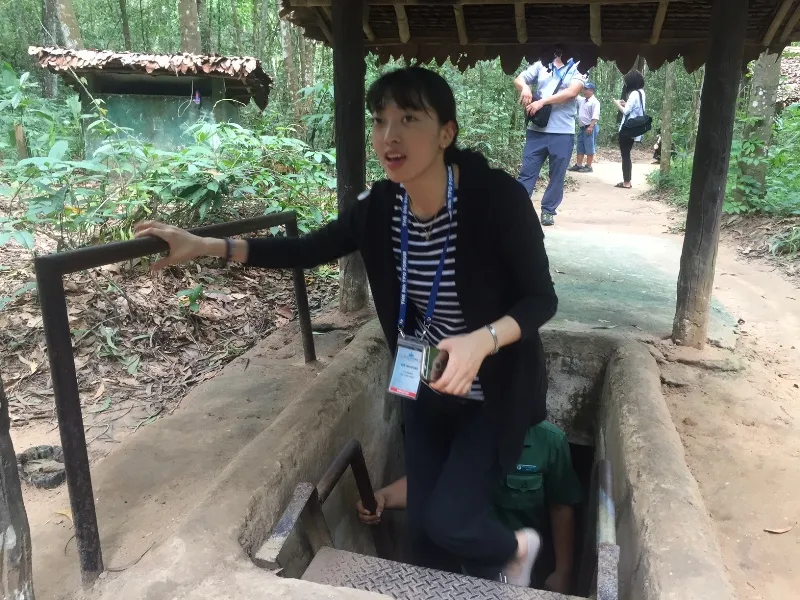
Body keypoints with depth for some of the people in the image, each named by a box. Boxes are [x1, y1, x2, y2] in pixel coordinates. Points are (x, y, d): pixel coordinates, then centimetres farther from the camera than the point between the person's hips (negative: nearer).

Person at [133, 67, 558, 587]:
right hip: (426, 389, 5)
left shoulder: (497, 197, -25)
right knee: (423, 524, 13)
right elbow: (307, 251, 0)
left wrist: (482, 340, -37)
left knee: (447, 520, -5)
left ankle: (516, 547, 30)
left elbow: (541, 299, -18)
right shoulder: (382, 205, -10)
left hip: (495, 388, -5)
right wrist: (205, 246, -8)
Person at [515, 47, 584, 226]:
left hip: (563, 133, -1)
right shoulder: (541, 65, 11)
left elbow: (571, 92, -13)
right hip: (536, 131, 1)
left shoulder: (577, 70, 4)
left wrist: (542, 102, -19)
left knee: (557, 176, 6)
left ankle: (548, 211, 17)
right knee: (527, 172, 2)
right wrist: (525, 88, -15)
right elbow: (518, 79, 9)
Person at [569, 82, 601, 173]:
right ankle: (578, 165, 16)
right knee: (580, 148, 11)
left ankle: (588, 166, -2)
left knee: (589, 148, -4)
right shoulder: (582, 100, 15)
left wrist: (591, 127, -27)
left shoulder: (594, 102, -10)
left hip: (590, 128, -9)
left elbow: (595, 116, -19)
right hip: (582, 128, 9)